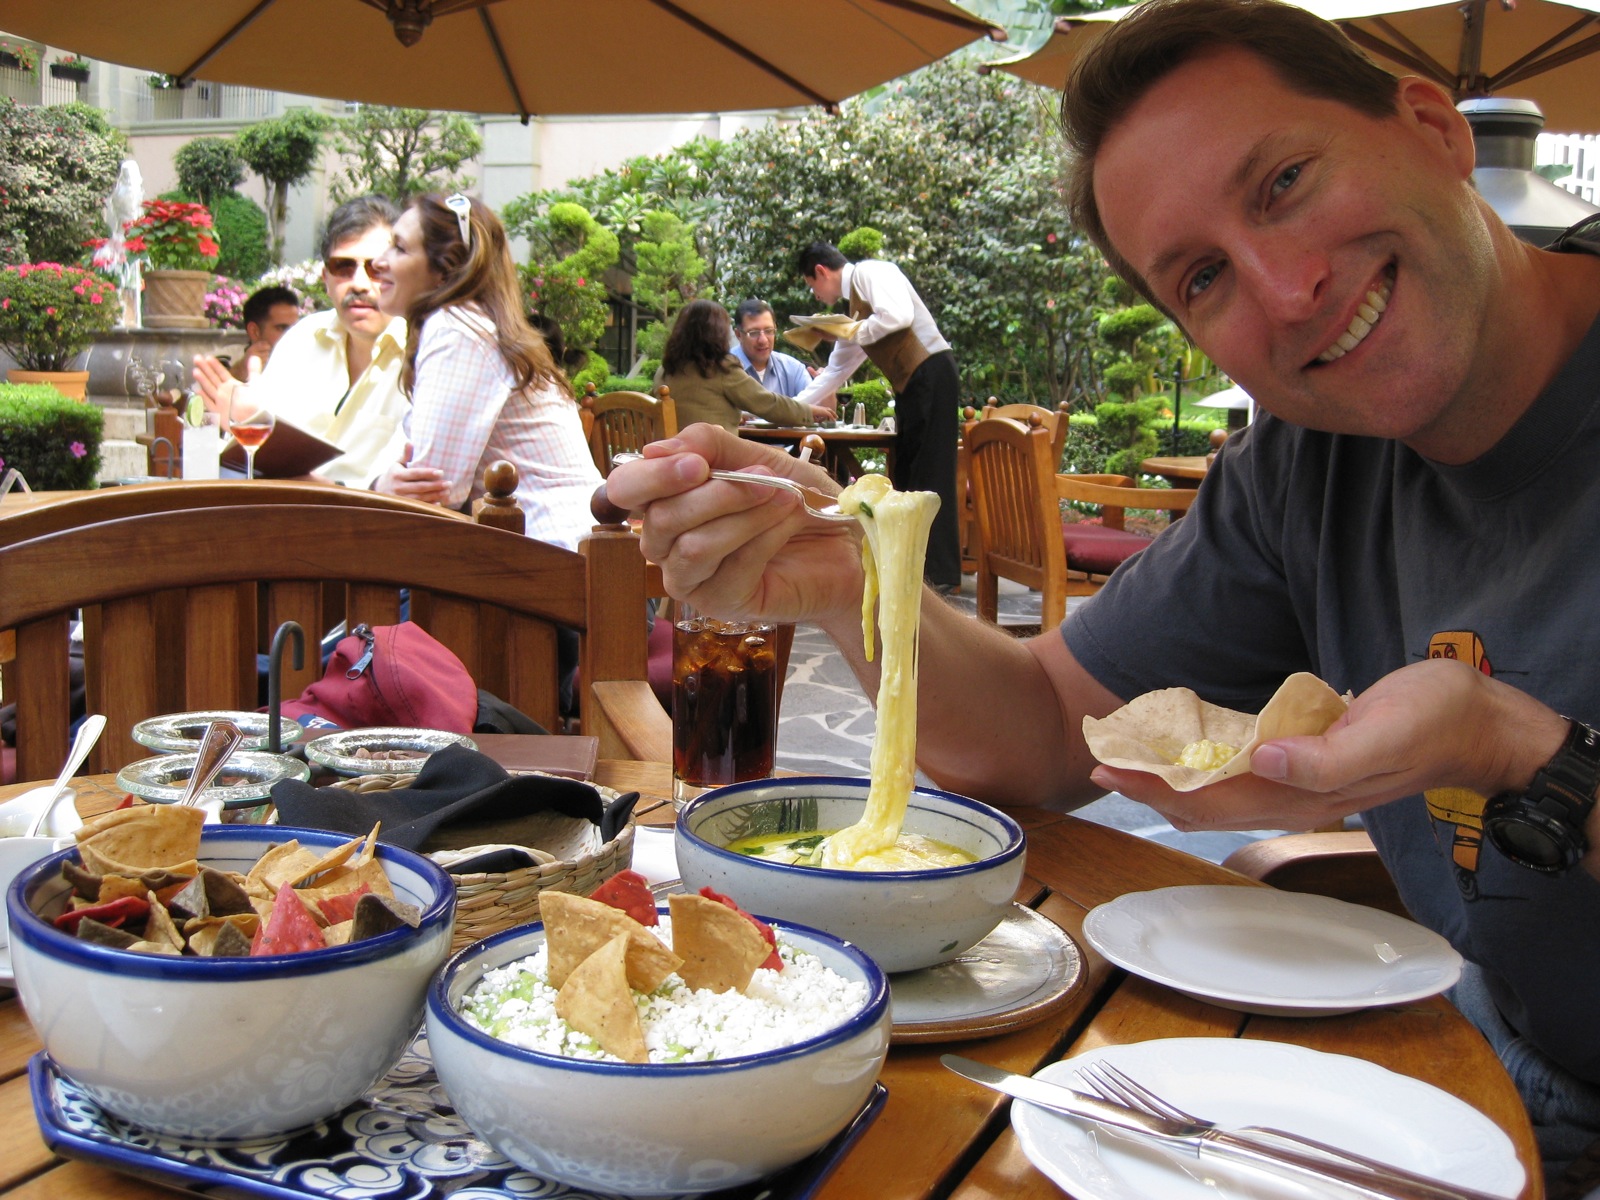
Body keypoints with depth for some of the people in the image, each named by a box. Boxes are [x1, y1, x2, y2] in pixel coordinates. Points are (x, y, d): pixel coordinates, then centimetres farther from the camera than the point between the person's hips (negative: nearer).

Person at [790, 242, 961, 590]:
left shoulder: (870, 272, -3)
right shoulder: (853, 301, 24)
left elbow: (899, 316, -21)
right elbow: (836, 371, 29)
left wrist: (854, 333, -8)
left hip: (930, 374, -10)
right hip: (909, 385, 10)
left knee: (930, 474, -10)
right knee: (907, 474, 8)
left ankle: (940, 573, -9)